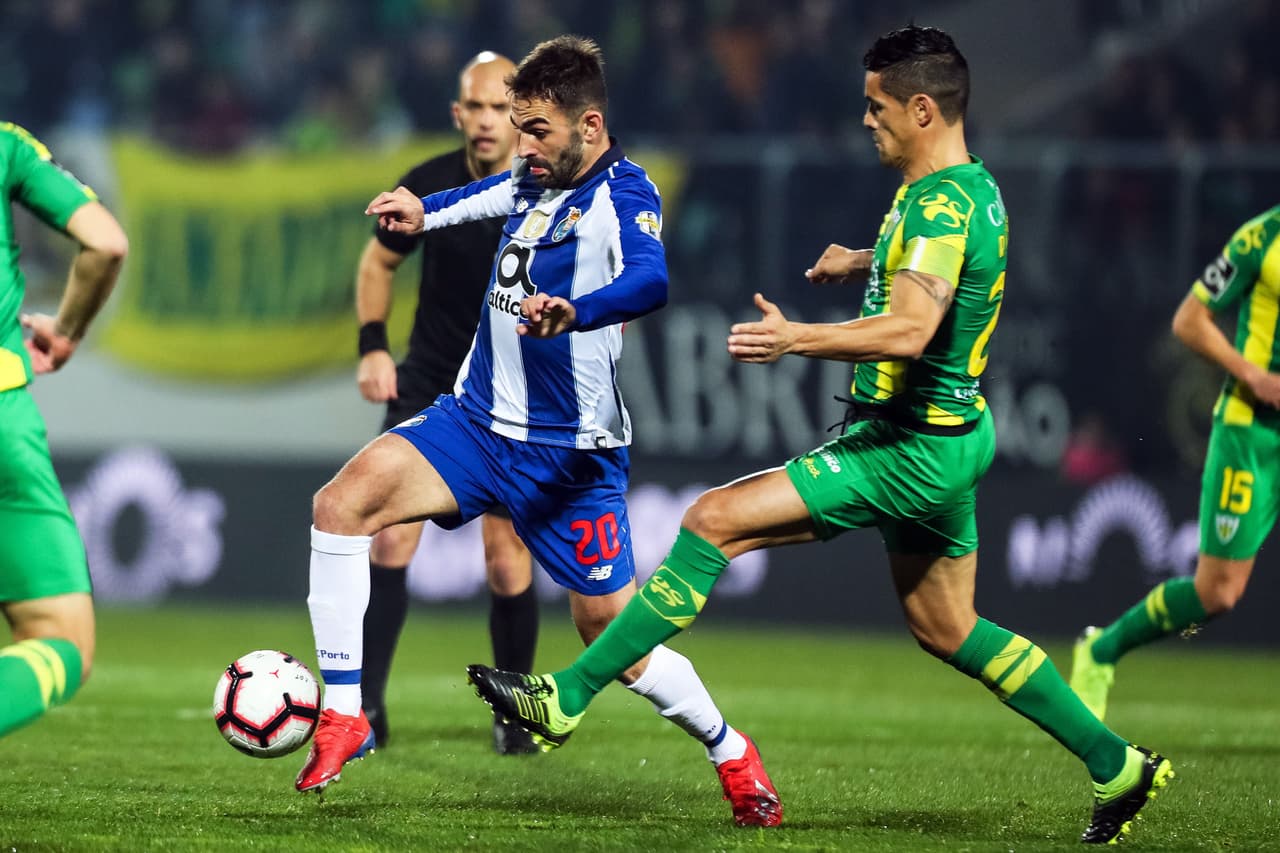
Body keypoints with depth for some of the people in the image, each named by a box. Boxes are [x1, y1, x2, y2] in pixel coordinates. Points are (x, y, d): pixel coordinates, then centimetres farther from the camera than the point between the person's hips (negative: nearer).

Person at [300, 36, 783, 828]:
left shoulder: (622, 193, -16)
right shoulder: (532, 179, 7)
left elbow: (649, 280, -39)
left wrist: (573, 312, -56)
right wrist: (425, 211, 36)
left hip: (571, 456, -6)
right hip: (477, 421, 6)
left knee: (611, 630, 1)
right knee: (344, 500, -19)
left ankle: (731, 753, 27)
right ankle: (343, 714, -15)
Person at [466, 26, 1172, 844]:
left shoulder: (941, 202, -20)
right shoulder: (969, 186, 11)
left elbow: (911, 330, -35)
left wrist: (797, 339, -40)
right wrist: (863, 261, 39)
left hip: (910, 451, -10)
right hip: (946, 438, 10)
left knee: (716, 520, -12)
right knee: (946, 629, 18)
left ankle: (568, 698, -13)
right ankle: (1118, 766, 21)